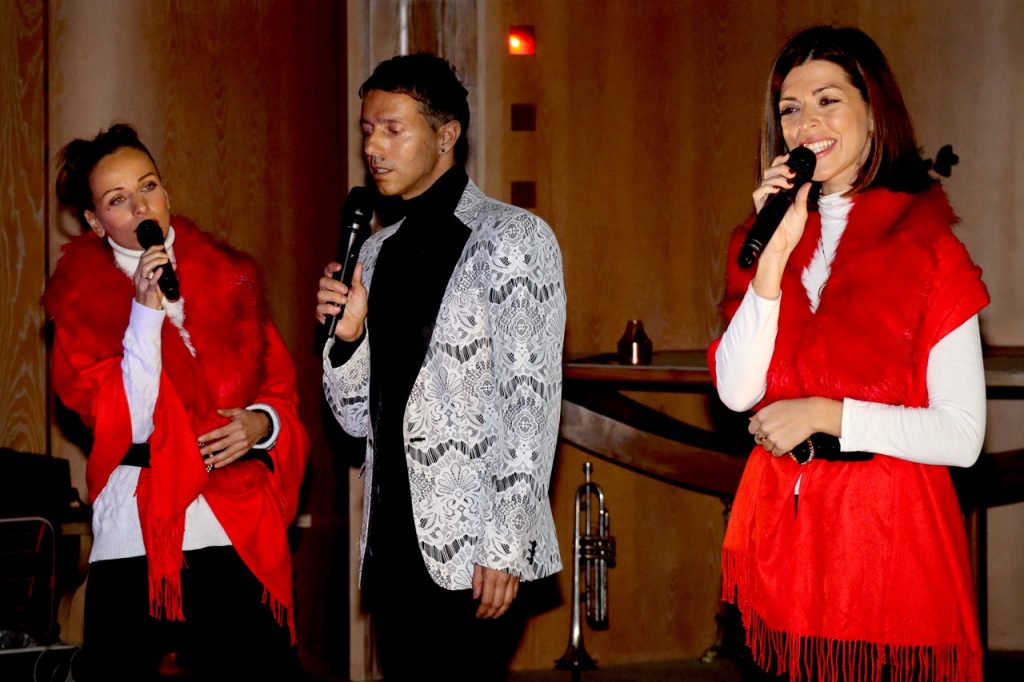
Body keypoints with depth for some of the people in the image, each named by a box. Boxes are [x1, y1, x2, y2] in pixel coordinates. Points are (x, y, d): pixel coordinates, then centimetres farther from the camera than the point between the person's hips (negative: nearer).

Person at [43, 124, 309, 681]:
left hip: (241, 531, 2)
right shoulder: (81, 299, 1)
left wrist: (262, 423, -6)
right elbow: (125, 423, -10)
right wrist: (145, 311, -15)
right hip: (137, 535, -2)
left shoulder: (230, 278, 10)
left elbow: (280, 384, 15)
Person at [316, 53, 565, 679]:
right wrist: (349, 334, -4)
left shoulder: (513, 238, -5)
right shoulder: (377, 254, 14)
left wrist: (506, 549, -15)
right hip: (395, 546, 6)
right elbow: (361, 418, 15)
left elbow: (530, 400, -11)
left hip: (474, 554, -6)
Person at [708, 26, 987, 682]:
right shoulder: (765, 240, 9)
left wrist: (824, 414, -15)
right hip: (782, 536, 4)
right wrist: (779, 250, -11)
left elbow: (962, 437, -11)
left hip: (890, 536, -4)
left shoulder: (929, 248, -5)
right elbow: (737, 391, -6)